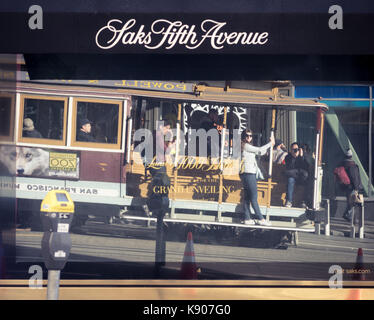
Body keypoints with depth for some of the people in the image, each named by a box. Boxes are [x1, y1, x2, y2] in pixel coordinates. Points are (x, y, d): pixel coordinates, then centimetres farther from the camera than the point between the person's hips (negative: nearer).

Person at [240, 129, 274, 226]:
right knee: (253, 197, -9)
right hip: (248, 173, -10)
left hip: (250, 173, 10)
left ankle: (247, 219, 7)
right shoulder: (245, 146, -9)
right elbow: (259, 150, -10)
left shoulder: (248, 146, 19)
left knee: (247, 197, 7)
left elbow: (260, 153, 24)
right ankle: (260, 219, -9)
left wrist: (270, 144, 21)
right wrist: (270, 143, 2)